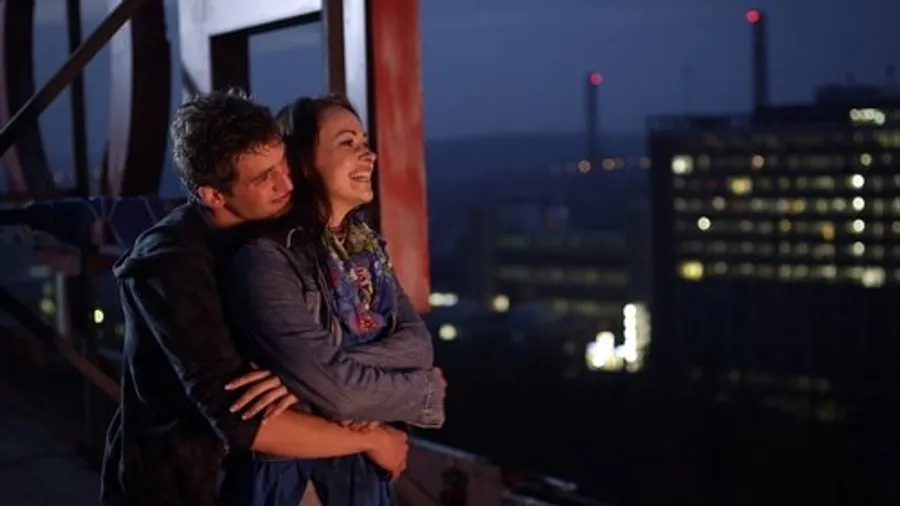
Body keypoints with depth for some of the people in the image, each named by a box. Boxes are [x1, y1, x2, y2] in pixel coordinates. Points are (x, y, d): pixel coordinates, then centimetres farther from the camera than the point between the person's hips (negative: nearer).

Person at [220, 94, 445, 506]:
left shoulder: (366, 245, 4)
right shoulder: (265, 257, -22)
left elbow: (417, 342, -8)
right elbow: (335, 393, -27)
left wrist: (324, 374, -25)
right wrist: (425, 393, -11)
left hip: (363, 449, 6)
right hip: (286, 452, -6)